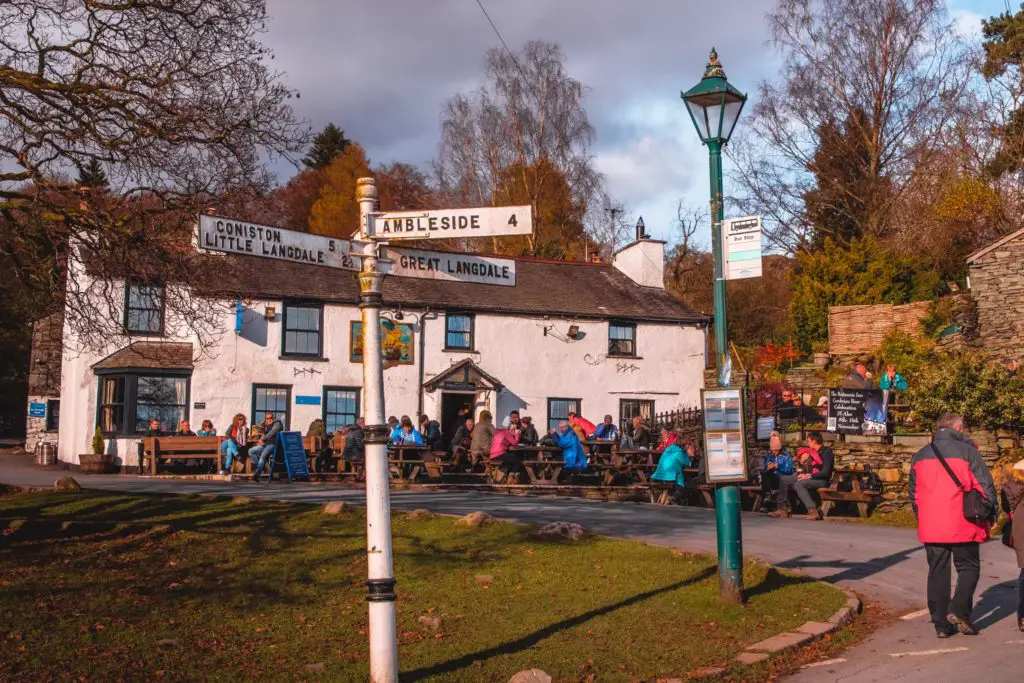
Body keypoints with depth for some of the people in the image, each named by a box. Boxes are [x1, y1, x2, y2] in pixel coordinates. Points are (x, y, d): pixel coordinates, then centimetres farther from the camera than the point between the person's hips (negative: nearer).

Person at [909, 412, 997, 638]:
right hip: (962, 526, -4)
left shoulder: (920, 456, 12)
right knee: (969, 568, 10)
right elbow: (985, 486, -6)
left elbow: (914, 494, 18)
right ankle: (959, 610, -7)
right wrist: (991, 514, 6)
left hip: (930, 527, 4)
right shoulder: (967, 451, -4)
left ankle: (941, 624, 10)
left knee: (937, 573, 9)